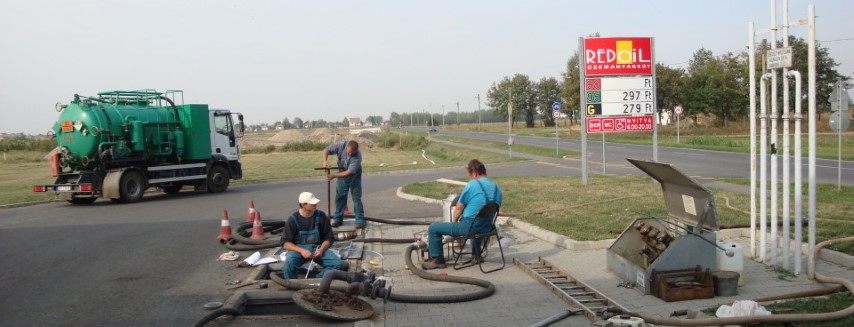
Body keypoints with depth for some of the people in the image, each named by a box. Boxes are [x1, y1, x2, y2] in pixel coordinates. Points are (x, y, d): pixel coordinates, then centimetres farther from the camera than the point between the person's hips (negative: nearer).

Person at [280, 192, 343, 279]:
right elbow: (285, 242, -5)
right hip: (298, 249, -2)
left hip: (317, 248, 2)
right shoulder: (292, 219, -5)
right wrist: (301, 250, -21)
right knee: (289, 263, -35)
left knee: (337, 263, -23)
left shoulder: (321, 216, -1)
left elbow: (329, 238, 6)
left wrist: (321, 249, -15)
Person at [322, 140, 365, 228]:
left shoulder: (358, 156, -33)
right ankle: (337, 219, 15)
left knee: (357, 198, -5)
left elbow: (349, 172, -34)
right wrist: (324, 162, -30)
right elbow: (326, 150, -13)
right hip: (342, 173, 3)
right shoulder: (341, 145, -24)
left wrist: (334, 176, -36)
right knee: (340, 197, 6)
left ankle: (360, 221, -3)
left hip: (354, 176, -3)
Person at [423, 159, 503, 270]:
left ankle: (437, 259, 6)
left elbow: (458, 208, -5)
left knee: (433, 228, 2)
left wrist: (453, 222, 12)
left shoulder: (471, 185, -11)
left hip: (470, 227, -7)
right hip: (487, 228, 7)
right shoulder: (496, 187, 6)